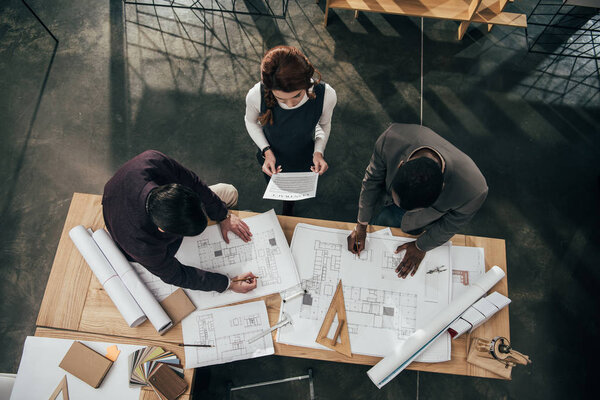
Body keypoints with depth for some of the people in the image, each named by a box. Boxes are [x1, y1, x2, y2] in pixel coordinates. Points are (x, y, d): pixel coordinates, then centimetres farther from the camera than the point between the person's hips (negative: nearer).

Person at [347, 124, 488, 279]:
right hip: (391, 208, 2)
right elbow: (372, 179, -20)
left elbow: (451, 225, -20)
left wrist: (421, 247, -7)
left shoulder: (473, 190, -45)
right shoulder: (391, 139, -42)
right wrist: (361, 225, -12)